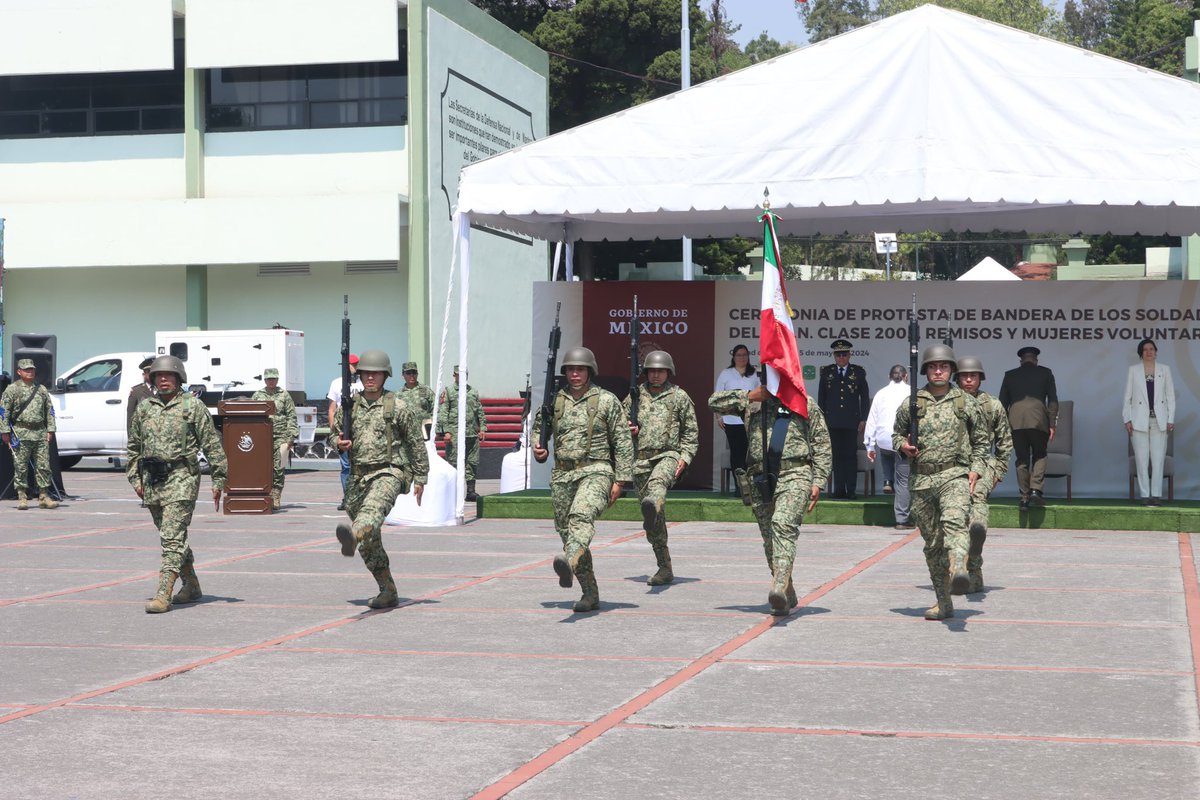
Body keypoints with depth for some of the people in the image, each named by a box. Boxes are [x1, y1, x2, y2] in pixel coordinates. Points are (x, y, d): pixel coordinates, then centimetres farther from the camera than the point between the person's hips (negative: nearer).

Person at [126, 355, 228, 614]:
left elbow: (212, 444, -3)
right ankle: (191, 585, 29)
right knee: (172, 537, 14)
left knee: (172, 537, -13)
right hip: (152, 481, 6)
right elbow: (134, 446, 19)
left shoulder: (193, 406, -2)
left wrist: (218, 480, -6)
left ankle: (164, 595, -17)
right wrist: (135, 478, 12)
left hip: (181, 478, -6)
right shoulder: (144, 407, 13)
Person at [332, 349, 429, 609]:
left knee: (373, 506, -38)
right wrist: (340, 444, -1)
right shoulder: (348, 407, 11)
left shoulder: (399, 408, 1)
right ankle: (388, 593, 17)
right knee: (369, 544, 7)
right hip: (359, 477, 6)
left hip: (389, 472, -6)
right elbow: (335, 435, 23)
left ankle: (352, 536, -70)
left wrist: (420, 478, 2)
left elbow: (417, 444, 5)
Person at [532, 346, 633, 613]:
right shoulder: (555, 400, 11)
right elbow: (538, 428, 26)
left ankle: (568, 562, -58)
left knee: (581, 515, -32)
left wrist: (620, 480, -6)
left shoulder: (607, 400, 1)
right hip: (562, 475, 5)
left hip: (595, 472, -5)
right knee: (567, 534, 5)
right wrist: (538, 448, 3)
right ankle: (590, 594, 15)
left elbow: (623, 443, 0)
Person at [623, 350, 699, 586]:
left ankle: (653, 505, -76)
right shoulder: (636, 395, 15)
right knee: (653, 521, 3)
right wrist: (628, 430, -1)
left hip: (668, 455, -4)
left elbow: (691, 431, 9)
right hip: (641, 458, 4)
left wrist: (685, 457, -5)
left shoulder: (679, 396, 8)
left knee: (658, 481, -41)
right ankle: (664, 568, 10)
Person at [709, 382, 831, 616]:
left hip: (795, 475, -4)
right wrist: (748, 396, 2)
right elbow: (715, 402, 12)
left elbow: (822, 445, 10)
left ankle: (780, 586, -42)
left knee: (783, 525, -27)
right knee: (770, 541, 6)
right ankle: (788, 598, 19)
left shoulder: (806, 404, 12)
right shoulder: (752, 403, 18)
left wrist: (818, 482, -1)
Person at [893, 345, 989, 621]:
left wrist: (975, 469, 3)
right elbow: (896, 433, 21)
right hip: (921, 479, 2)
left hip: (955, 476, -2)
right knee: (932, 543, 6)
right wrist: (903, 445, -1)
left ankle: (958, 571, -54)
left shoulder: (966, 402, 7)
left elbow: (980, 440, 15)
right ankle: (943, 603, 14)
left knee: (954, 521, -31)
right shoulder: (911, 404, 9)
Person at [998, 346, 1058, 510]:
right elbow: (1053, 400, 5)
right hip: (1038, 418, -2)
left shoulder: (1010, 375, 17)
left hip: (1015, 421, 2)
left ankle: (1024, 496, 5)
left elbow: (1002, 403, 15)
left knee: (1022, 459, 8)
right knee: (1039, 455, 10)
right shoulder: (1045, 373, 12)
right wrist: (1052, 424, 6)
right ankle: (1036, 489, -8)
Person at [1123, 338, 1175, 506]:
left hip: (1159, 421, 0)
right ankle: (1145, 495, 2)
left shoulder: (1164, 369, 8)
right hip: (1139, 421, 0)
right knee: (1142, 459, -1)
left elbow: (1170, 396, 7)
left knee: (1158, 459, -2)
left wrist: (1170, 420, 0)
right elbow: (1127, 396, 6)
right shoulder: (1134, 370, 7)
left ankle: (1156, 494, 2)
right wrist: (1127, 419, -2)